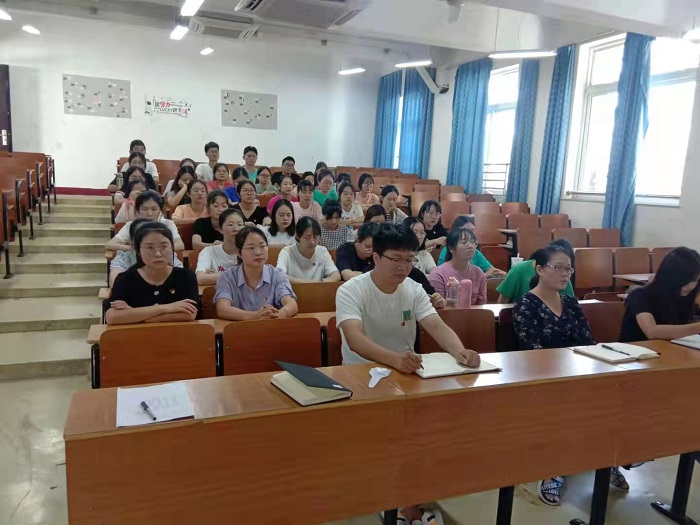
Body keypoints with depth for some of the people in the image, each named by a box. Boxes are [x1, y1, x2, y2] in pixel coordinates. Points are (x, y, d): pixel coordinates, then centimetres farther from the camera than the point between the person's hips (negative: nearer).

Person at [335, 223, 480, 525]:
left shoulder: (414, 290, -2)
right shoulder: (351, 291, -18)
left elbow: (437, 326, -16)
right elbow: (354, 339, -35)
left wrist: (459, 351, -40)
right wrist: (394, 358, -55)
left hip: (405, 373, 5)